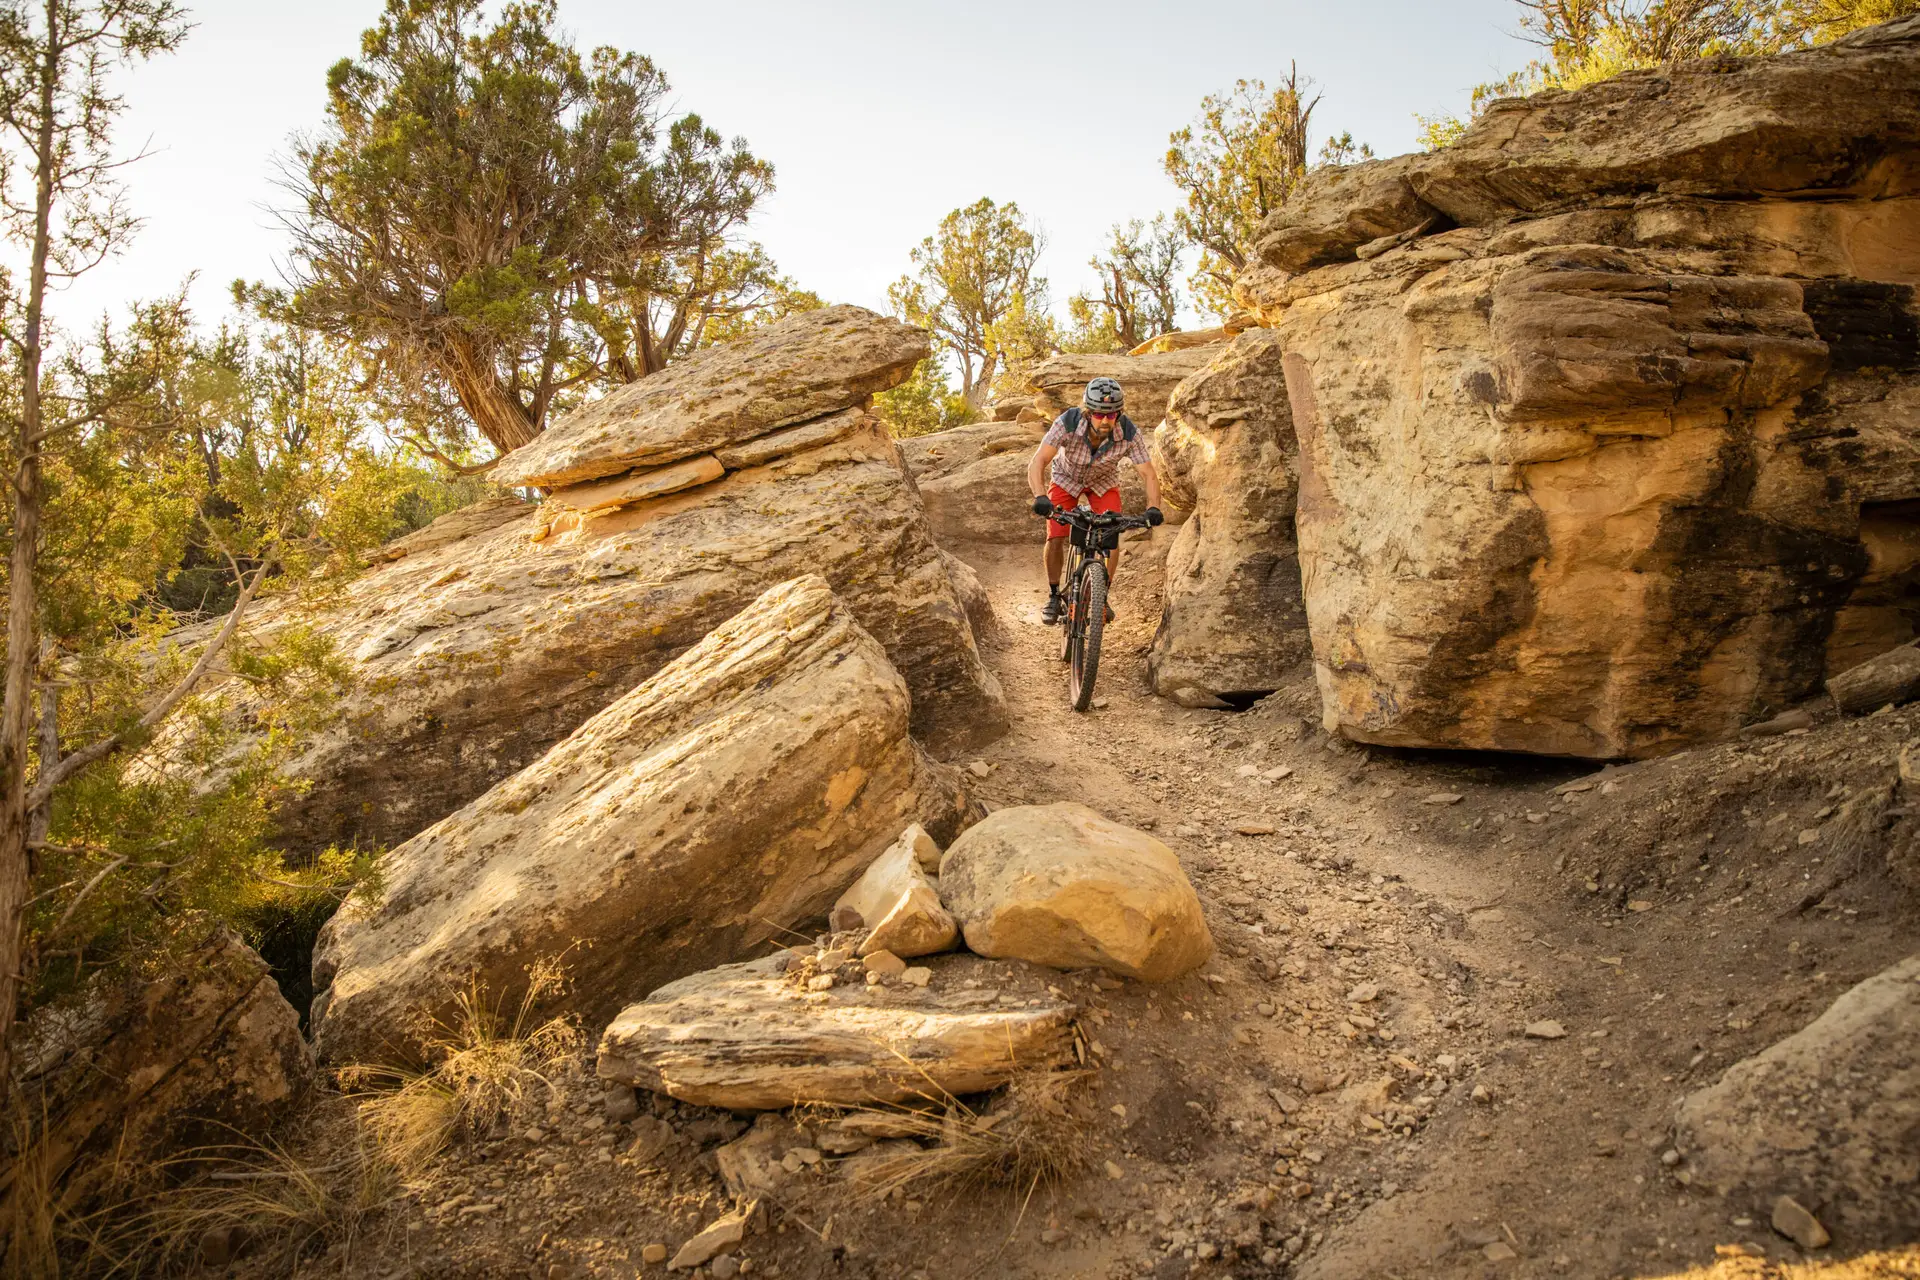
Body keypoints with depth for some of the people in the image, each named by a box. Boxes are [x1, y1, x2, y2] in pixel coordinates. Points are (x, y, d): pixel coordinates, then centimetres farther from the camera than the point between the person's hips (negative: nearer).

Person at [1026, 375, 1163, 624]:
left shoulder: (1129, 434, -32)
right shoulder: (1067, 423, -37)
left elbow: (1149, 475, -31)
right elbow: (1037, 463, -42)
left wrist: (1153, 508, -49)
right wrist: (1040, 497, -59)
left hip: (1103, 482, 1)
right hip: (1066, 479, -1)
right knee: (1055, 537, -15)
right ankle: (1054, 596, 7)